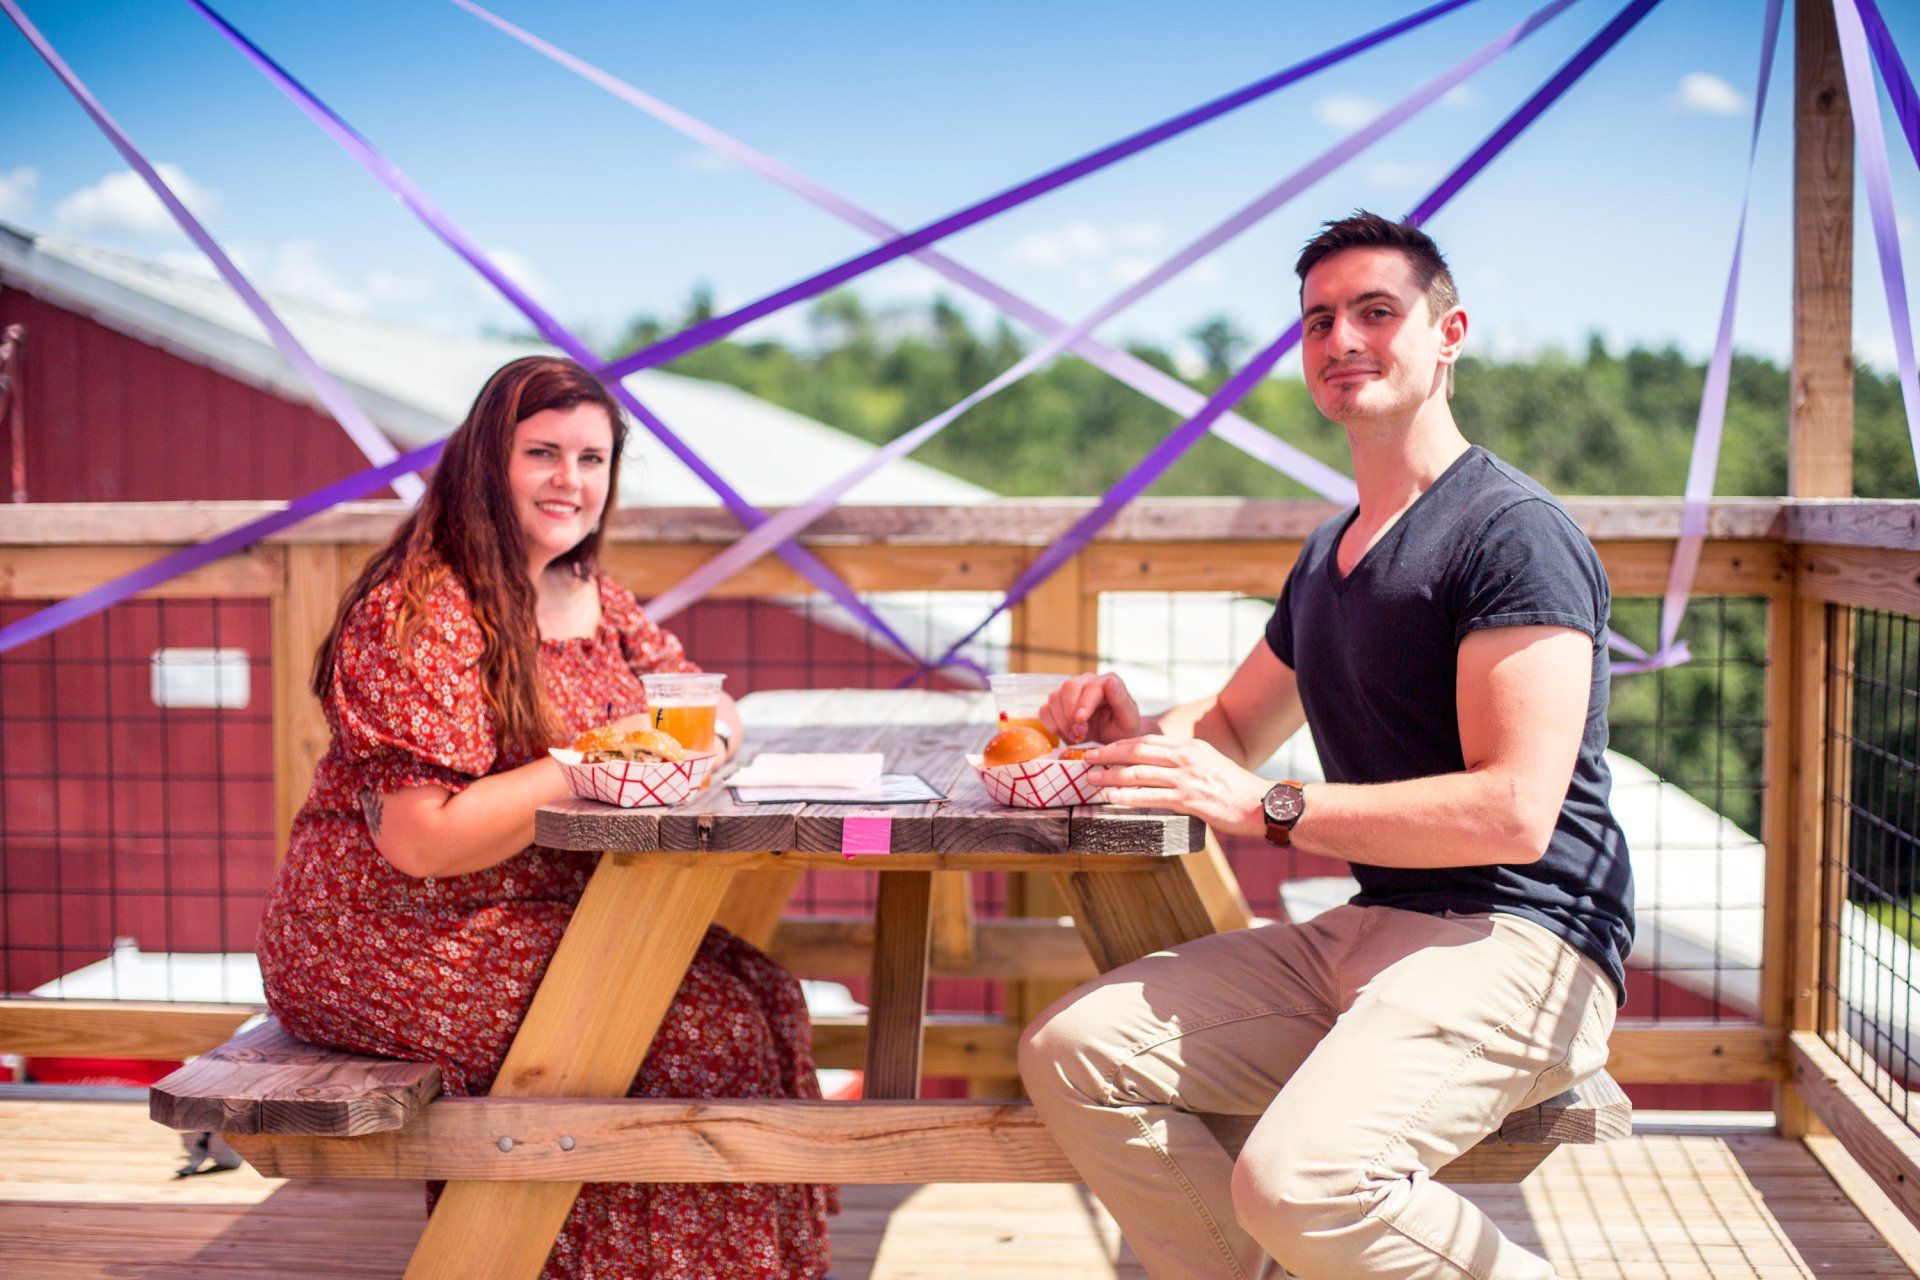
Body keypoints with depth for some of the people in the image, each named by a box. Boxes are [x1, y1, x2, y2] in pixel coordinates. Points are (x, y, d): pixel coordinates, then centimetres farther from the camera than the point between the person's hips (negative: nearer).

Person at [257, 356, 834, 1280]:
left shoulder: (590, 599, 10)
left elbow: (714, 706, 17)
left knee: (764, 992, -11)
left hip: (544, 918, 8)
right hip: (393, 945, -8)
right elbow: (417, 841, -23)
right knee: (704, 1030, -21)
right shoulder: (421, 618, -17)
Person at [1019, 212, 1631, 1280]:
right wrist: (1145, 735, 9)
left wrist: (1267, 807, -19)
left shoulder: (1513, 531, -9)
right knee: (1071, 1053, -5)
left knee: (1299, 1183, -31)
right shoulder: (1331, 554, 20)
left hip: (1517, 942, -8)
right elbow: (1236, 724, 33)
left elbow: (1516, 812, -19)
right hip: (1366, 931, 8)